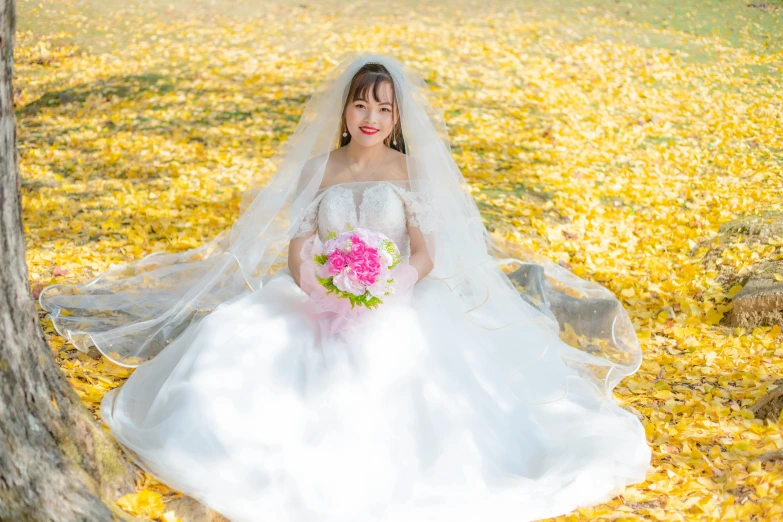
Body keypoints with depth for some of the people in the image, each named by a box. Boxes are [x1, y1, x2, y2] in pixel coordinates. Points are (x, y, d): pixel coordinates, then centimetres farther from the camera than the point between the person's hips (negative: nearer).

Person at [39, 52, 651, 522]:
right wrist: (317, 288, -21)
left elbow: (425, 254, -1)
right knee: (239, 343, -21)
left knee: (400, 364, -34)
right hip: (321, 306, 2)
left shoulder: (411, 171, 5)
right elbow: (296, 248, 1)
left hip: (397, 308, -2)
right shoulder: (319, 168, 8)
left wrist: (388, 292, -21)